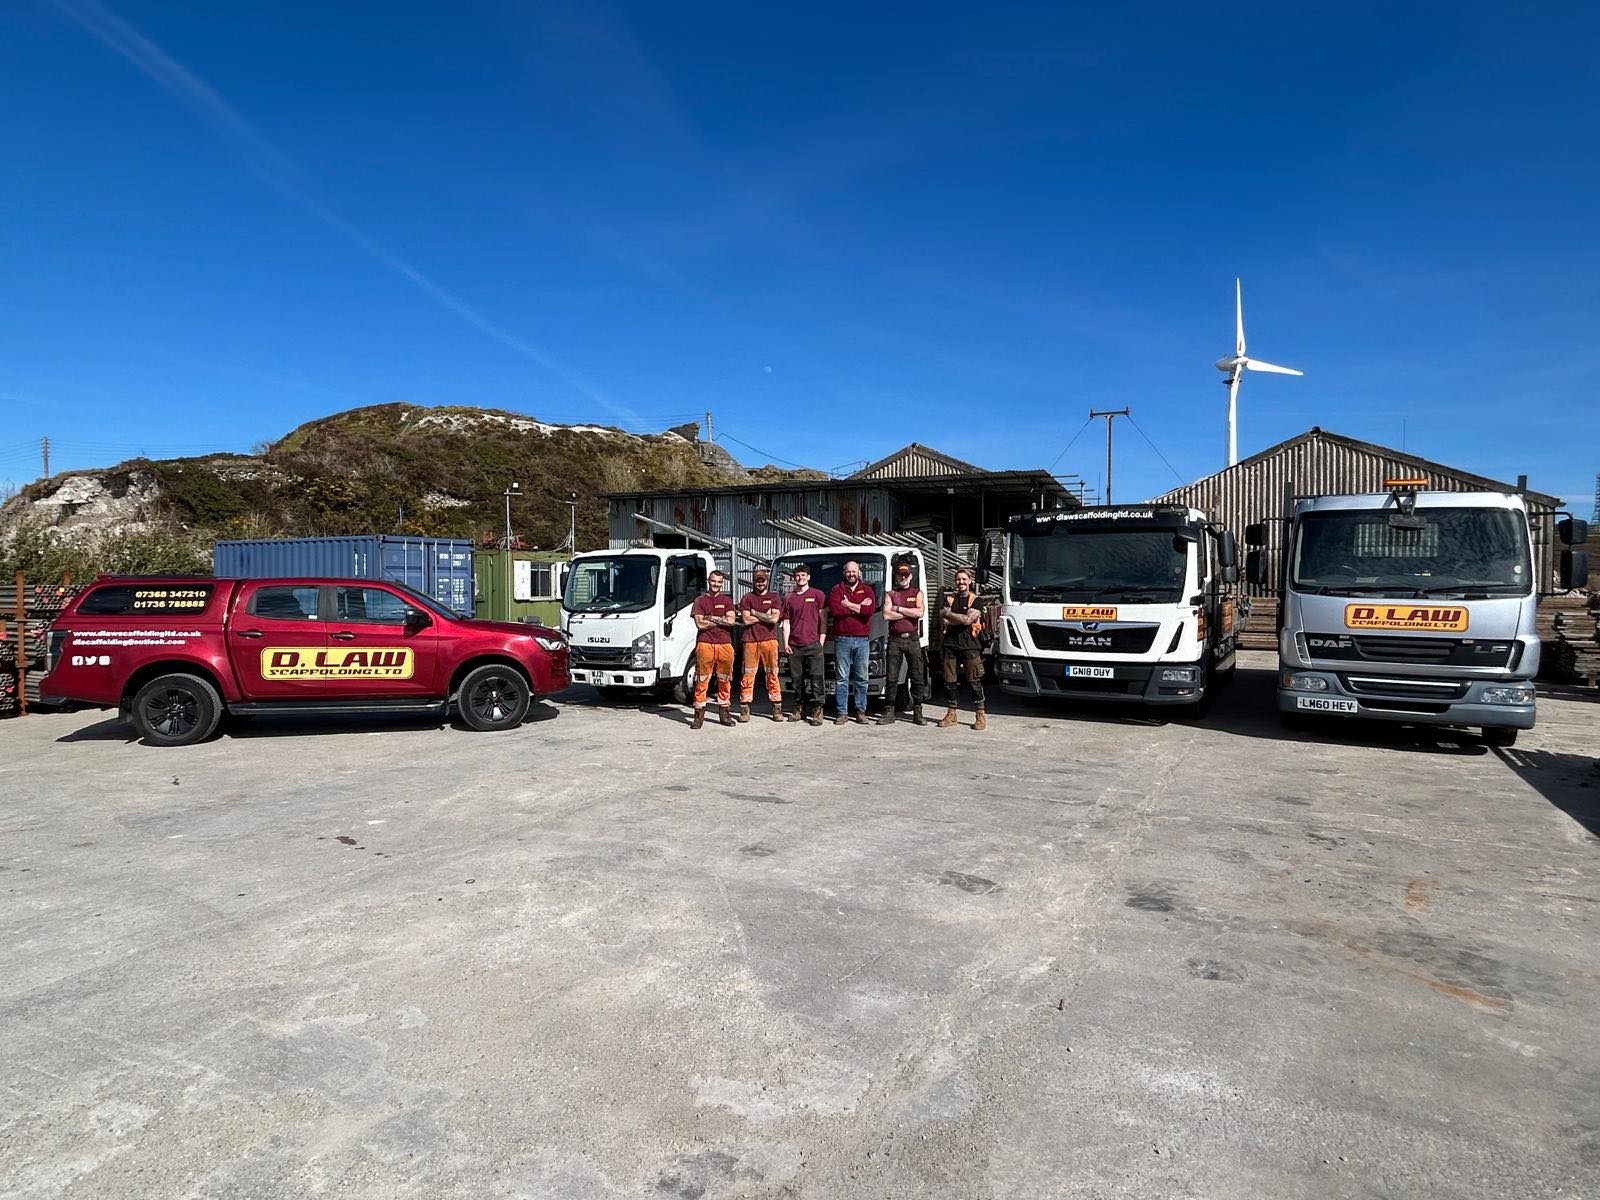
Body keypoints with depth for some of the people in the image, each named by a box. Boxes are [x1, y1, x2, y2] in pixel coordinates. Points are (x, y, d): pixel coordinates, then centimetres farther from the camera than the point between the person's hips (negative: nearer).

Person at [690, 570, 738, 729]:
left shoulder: (727, 600, 14)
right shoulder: (700, 600, 10)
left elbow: (731, 620, -3)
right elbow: (700, 624, -4)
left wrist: (711, 617, -5)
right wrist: (721, 620, -2)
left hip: (725, 644, 2)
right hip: (705, 644, -2)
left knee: (725, 680, 6)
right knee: (701, 681, -3)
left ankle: (725, 713, 14)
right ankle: (699, 715, 1)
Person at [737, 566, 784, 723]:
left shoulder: (774, 597, 11)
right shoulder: (747, 598, 11)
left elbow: (775, 618, -4)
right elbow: (746, 620, -2)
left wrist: (755, 613, -2)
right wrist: (765, 616, -1)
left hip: (769, 640, 0)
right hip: (750, 641, 0)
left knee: (772, 675, 0)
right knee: (747, 675, -2)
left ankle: (777, 709, 5)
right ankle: (744, 709, 3)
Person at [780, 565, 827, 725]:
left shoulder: (818, 595, 6)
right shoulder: (789, 598, 15)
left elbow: (823, 619, 4)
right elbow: (786, 622, 15)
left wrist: (822, 640, -4)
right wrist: (785, 643, 5)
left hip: (813, 644, -3)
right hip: (794, 646, 3)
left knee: (816, 679, -7)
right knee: (796, 679, 7)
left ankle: (817, 711, -6)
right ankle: (799, 709, 16)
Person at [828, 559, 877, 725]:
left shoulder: (868, 590, 11)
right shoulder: (836, 590, 8)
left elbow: (871, 610, -8)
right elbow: (834, 610, -10)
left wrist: (848, 605, -7)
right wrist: (859, 607, -6)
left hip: (862, 640, 1)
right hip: (842, 639, -1)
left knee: (861, 678, 4)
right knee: (842, 678, -1)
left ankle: (861, 711, 11)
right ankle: (842, 713, 3)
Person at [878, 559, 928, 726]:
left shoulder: (917, 593, 10)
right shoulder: (890, 594, 10)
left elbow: (920, 612, -9)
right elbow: (886, 615, -7)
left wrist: (898, 609, -6)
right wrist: (909, 612, -6)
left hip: (912, 638, 0)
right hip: (895, 639, 0)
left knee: (917, 678, 0)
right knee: (891, 678, -1)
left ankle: (917, 713, 5)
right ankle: (889, 713, 3)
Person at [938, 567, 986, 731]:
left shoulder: (975, 600, 4)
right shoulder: (949, 598, 13)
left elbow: (968, 619, -11)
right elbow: (946, 622, 0)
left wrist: (949, 614, -2)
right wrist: (962, 619, -10)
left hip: (969, 645, -3)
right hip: (950, 644, 3)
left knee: (974, 681, -4)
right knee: (950, 681, 5)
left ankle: (981, 716, 2)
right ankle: (951, 714, 15)